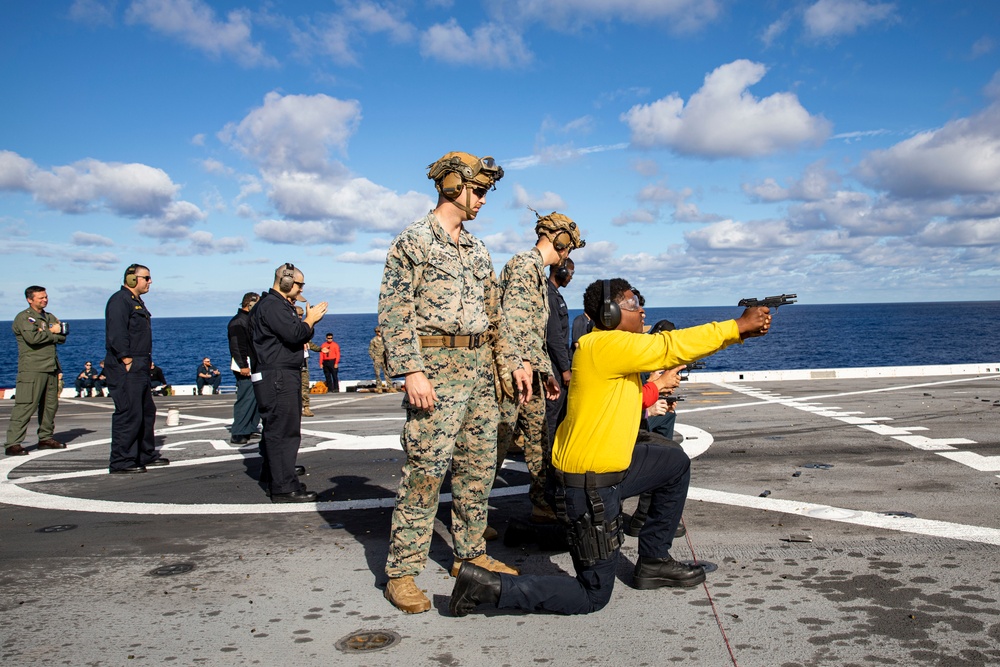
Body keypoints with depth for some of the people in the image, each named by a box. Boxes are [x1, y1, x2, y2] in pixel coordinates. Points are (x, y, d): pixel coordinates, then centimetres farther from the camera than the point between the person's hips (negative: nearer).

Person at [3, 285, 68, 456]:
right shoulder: (23, 317, -1)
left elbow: (62, 337, 11)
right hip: (31, 369, -7)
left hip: (51, 368, 7)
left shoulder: (50, 317, 21)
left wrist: (46, 333, -6)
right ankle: (12, 444, -9)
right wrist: (52, 333, -4)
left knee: (51, 405, 8)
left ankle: (46, 438, 19)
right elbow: (32, 338, -18)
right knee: (25, 406, -11)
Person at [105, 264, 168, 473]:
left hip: (140, 369, 11)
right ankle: (120, 462, -4)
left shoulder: (137, 302, 21)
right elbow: (116, 333, -21)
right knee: (129, 414, -9)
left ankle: (146, 455, 27)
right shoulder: (120, 300, -12)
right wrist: (127, 360, -23)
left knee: (147, 412, 16)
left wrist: (148, 361, 17)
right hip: (125, 369, -11)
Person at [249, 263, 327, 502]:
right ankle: (284, 487, -9)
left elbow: (295, 336, 21)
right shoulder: (272, 305, -14)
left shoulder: (279, 305, 21)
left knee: (276, 429, 20)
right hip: (276, 377, -11)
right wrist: (310, 320, -8)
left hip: (283, 377, 11)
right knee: (284, 430, -11)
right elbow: (294, 334, -24)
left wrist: (308, 321, 8)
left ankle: (271, 476, 33)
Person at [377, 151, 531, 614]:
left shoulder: (478, 250, 19)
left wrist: (513, 361, 15)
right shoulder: (413, 241, -4)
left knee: (479, 465, 11)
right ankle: (401, 572, 0)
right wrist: (411, 371, -20)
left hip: (480, 368, 8)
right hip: (436, 367, -8)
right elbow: (394, 314, -11)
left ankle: (470, 553, 24)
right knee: (426, 469, -9)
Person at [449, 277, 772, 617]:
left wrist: (741, 329, 6)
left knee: (676, 463, 24)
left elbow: (668, 349, 11)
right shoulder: (603, 346, -20)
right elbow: (672, 347, -21)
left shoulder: (620, 348, 9)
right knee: (593, 596, 1)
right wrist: (739, 326, -13)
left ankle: (653, 561, 30)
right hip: (589, 488, -10)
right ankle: (488, 585, 2)